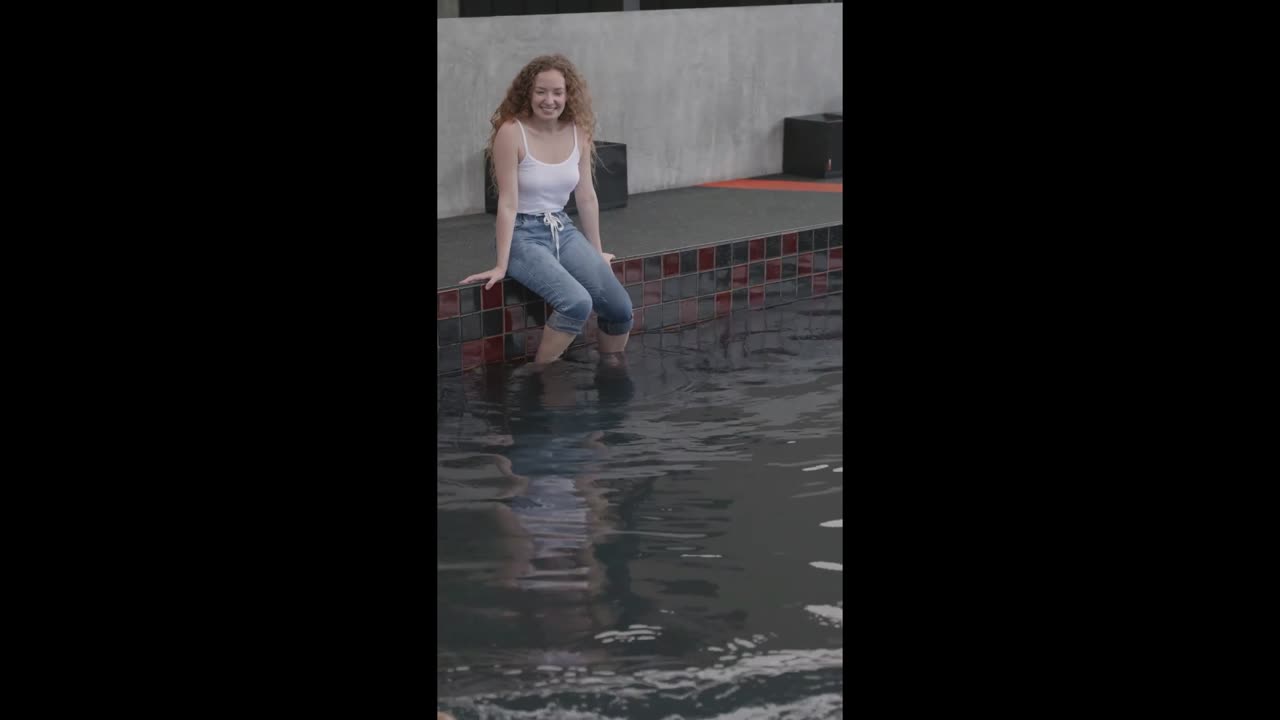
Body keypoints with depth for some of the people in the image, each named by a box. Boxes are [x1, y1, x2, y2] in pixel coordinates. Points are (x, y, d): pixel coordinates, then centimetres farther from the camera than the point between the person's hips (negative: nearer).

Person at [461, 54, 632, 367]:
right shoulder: (511, 132, -16)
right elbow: (508, 203, -16)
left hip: (563, 230, 6)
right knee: (577, 302, -29)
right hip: (523, 234, -6)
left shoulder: (578, 131, 1)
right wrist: (502, 265, -14)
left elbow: (586, 197, 10)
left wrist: (596, 253, 16)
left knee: (620, 309, -5)